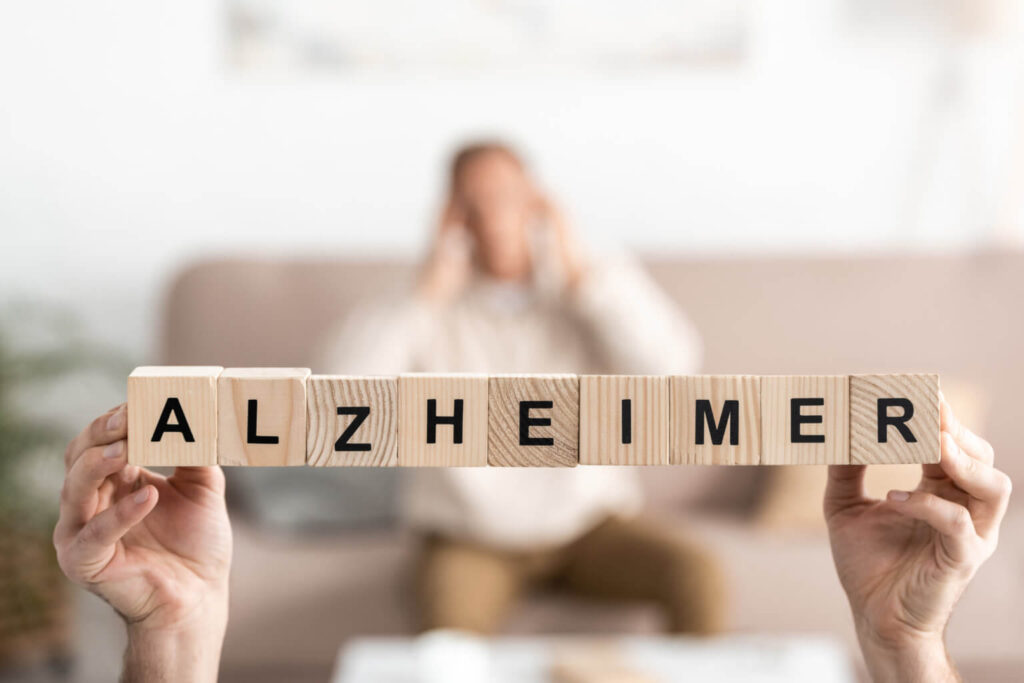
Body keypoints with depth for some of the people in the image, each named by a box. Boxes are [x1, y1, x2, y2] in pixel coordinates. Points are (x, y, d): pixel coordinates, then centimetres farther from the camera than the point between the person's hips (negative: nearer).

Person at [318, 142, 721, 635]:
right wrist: (430, 293, -15)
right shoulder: (431, 311, -2)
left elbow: (669, 366, -17)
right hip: (468, 542, -2)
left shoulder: (588, 288, 0)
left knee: (698, 576, -23)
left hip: (590, 526, 2)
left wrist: (578, 272, -16)